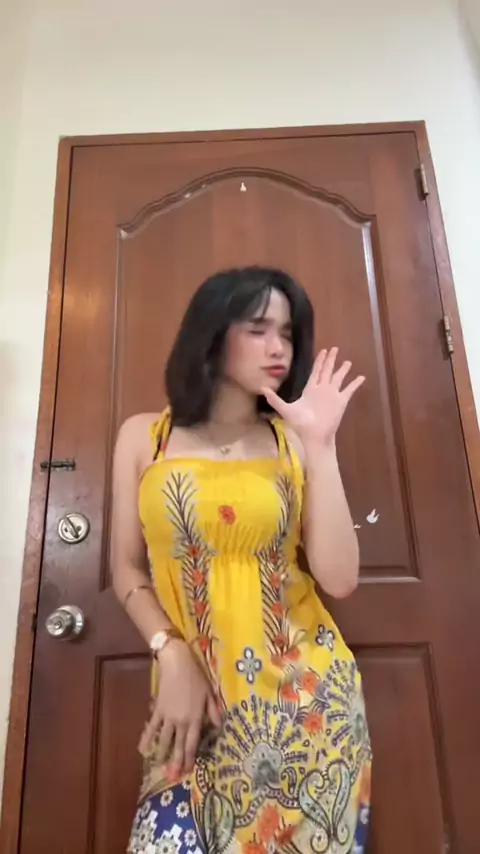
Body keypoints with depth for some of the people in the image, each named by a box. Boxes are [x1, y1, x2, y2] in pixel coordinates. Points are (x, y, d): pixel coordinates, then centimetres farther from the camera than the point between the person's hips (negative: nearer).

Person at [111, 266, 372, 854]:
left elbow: (338, 579, -10)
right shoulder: (144, 436, 1)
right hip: (195, 693, 0)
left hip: (304, 694, 1)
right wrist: (172, 657, -10)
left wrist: (321, 445, -15)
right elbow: (127, 570, 4)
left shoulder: (293, 442, -2)